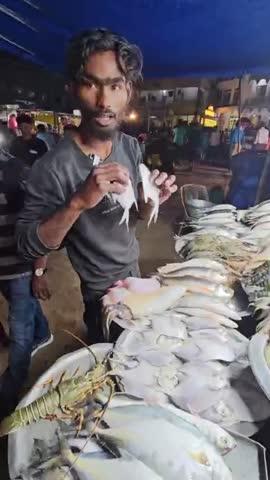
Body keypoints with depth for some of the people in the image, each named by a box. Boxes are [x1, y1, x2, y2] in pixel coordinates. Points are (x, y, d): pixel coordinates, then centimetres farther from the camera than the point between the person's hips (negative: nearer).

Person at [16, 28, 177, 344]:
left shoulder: (132, 147, -9)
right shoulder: (53, 167, -28)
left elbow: (135, 216, 1)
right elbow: (27, 245, -27)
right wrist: (77, 202, -42)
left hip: (133, 272, 6)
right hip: (101, 291, -6)